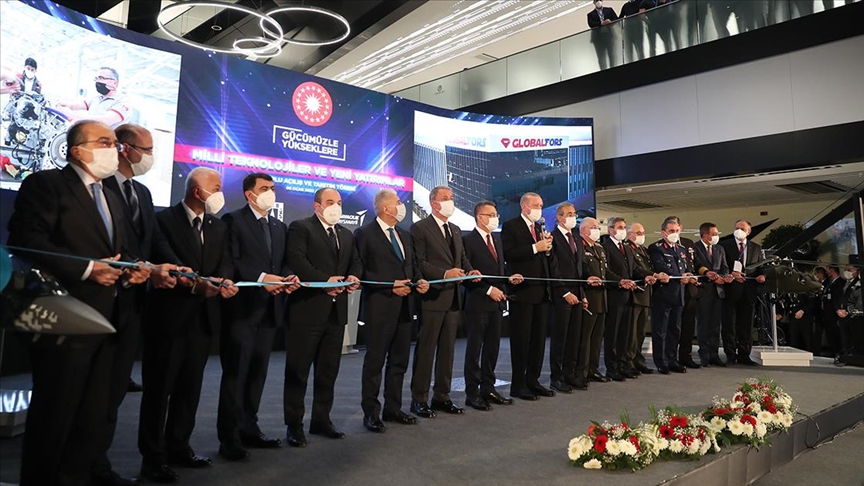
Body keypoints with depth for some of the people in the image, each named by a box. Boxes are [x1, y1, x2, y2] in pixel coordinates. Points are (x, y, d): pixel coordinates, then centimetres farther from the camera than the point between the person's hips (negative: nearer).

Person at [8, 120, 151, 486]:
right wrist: (87, 269, -21)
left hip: (103, 321, 8)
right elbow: (26, 240, -18)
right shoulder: (46, 184, -5)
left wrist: (128, 271, 2)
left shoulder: (111, 198, 20)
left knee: (92, 416, 14)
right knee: (53, 418, 3)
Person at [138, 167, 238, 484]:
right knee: (159, 387, 3)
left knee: (190, 386, 15)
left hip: (203, 316, 6)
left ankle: (178, 447, 29)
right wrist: (194, 285, -28)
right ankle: (153, 457, 14)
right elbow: (163, 265, -16)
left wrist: (224, 281, -17)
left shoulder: (218, 226, 12)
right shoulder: (164, 219, -8)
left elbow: (225, 262, 5)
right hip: (169, 315, -6)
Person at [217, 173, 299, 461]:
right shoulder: (233, 220, -4)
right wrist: (261, 278, -23)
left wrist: (289, 277, -8)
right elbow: (230, 261, -14)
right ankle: (229, 438, 7)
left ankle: (249, 429, 23)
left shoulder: (280, 227, 17)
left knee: (258, 372, 13)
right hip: (242, 307, -7)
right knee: (235, 373, -1)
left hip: (270, 308, 7)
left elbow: (283, 262, 13)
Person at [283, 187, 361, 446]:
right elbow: (296, 260, -16)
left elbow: (356, 262, 15)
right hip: (306, 308, -6)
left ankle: (321, 420, 26)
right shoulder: (300, 228, -3)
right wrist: (325, 281, -23)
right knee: (298, 370, 2)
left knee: (329, 370, 13)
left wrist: (353, 277, -7)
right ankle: (294, 425, 12)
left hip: (336, 310, 7)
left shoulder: (346, 234, 19)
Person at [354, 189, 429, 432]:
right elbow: (361, 270, -12)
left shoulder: (404, 235, 17)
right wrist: (390, 286, -17)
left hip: (405, 305, 7)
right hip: (379, 306, -7)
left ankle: (393, 408, 26)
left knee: (399, 361, 13)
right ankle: (371, 412, 13)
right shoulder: (365, 233, -6)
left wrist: (419, 280, 1)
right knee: (375, 361, 2)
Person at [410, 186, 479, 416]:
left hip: (453, 298, 7)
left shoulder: (456, 230, 18)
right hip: (432, 298, -7)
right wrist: (444, 274, -22)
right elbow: (419, 262, -13)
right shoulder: (420, 228, -6)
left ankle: (442, 397, 22)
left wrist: (469, 270, 0)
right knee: (426, 349, 0)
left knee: (447, 349, 12)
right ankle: (419, 399, 10)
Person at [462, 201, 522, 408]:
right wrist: (488, 290, -16)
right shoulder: (469, 240, -11)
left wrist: (509, 278, 1)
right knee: (474, 349, 1)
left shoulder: (497, 240, 15)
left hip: (496, 302, 8)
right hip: (477, 303, -8)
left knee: (492, 347, 13)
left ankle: (488, 388, 24)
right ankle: (472, 393, 10)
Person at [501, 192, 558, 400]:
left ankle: (533, 381, 21)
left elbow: (549, 261, 16)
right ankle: (518, 385, 8)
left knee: (539, 338, 11)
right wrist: (535, 248, -19)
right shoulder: (511, 226, -3)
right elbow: (509, 254, -17)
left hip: (542, 291, 7)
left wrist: (548, 249, -4)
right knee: (521, 339, 0)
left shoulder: (541, 228, 18)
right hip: (522, 291, -7)